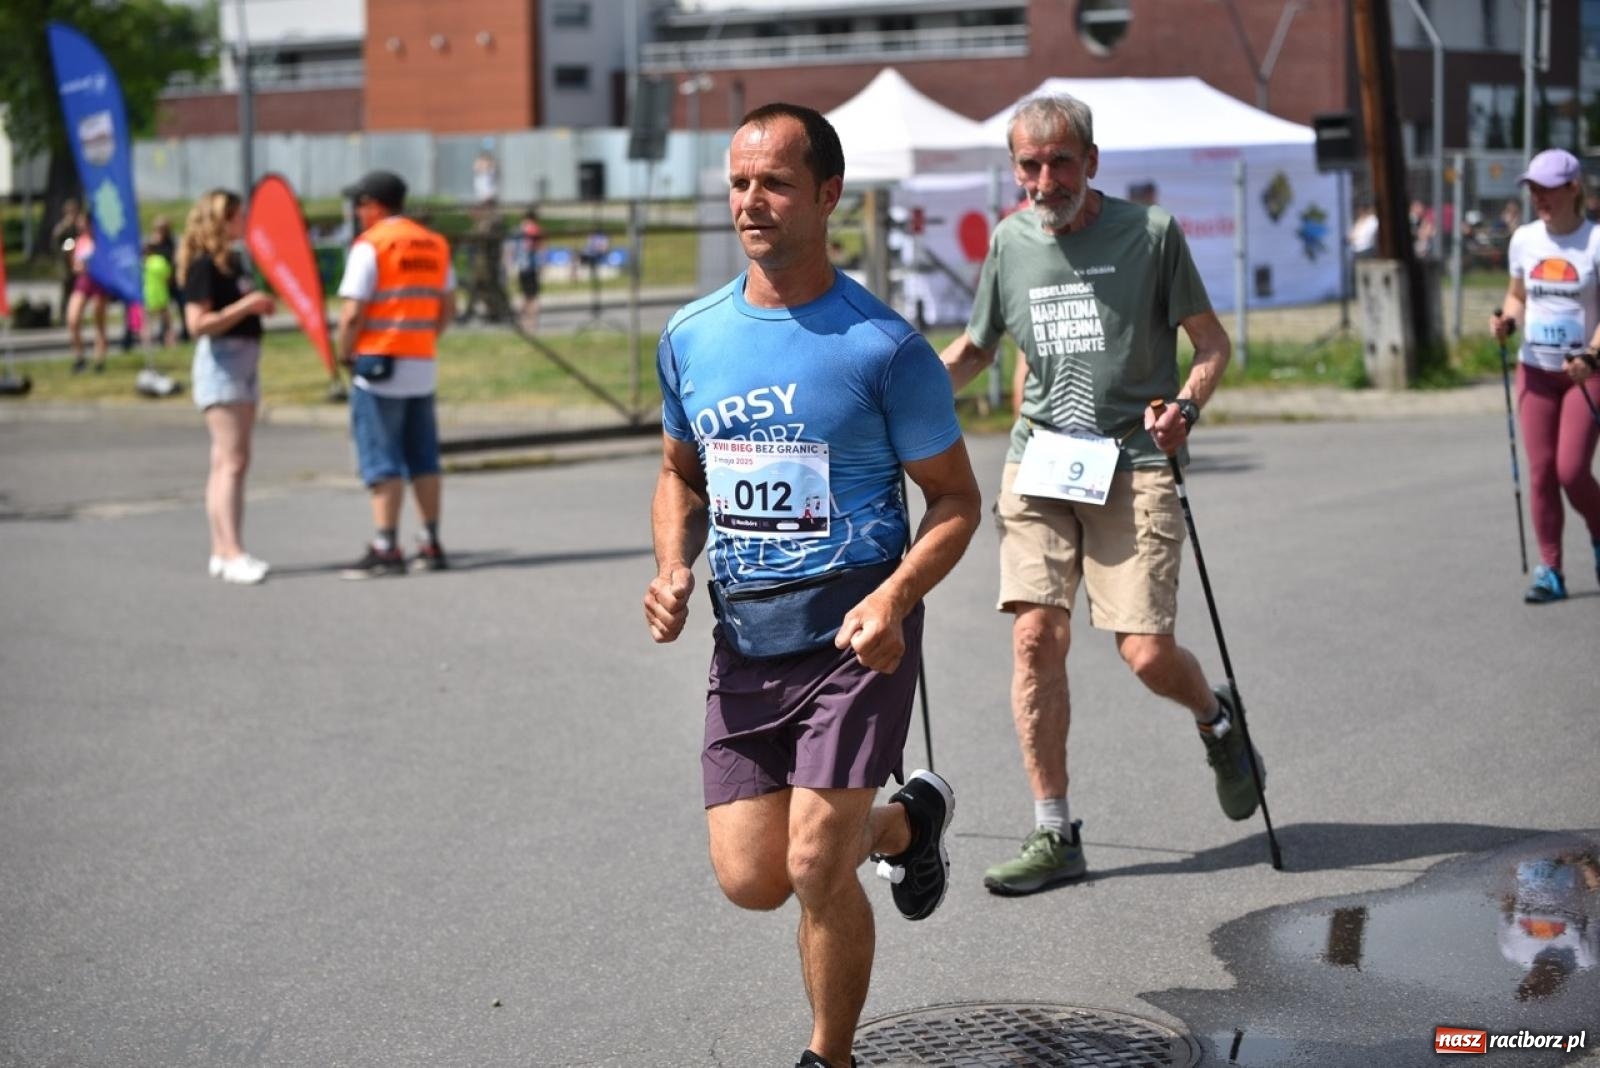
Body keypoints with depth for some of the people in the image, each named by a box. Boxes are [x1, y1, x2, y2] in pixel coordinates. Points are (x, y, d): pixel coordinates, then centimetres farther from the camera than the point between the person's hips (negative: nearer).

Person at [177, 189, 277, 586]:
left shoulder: (232, 260, 15)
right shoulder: (203, 265, -13)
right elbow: (198, 323, -21)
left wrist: (262, 305, 9)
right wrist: (245, 305, -22)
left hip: (244, 361, 10)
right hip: (221, 362, -10)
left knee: (227, 462, 10)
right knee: (232, 461, -15)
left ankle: (221, 552, 13)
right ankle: (233, 554, -18)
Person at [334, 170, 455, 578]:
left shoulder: (370, 245, -11)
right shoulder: (435, 245, 9)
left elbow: (352, 314, -15)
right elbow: (445, 311, 12)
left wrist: (344, 355, -1)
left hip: (379, 364, -6)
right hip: (424, 366, 6)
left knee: (381, 463, -3)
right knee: (423, 460, 12)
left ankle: (385, 549, -4)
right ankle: (431, 545, 14)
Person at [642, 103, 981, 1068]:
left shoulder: (882, 346, -9)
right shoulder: (692, 336, 6)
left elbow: (956, 499, -3)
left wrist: (893, 599, -20)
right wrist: (673, 572, 1)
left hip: (854, 635, -5)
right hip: (744, 640, 5)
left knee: (815, 869, -12)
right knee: (751, 879, 3)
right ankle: (905, 821, 34)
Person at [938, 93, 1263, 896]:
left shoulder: (1150, 233, -1)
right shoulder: (1009, 243, 9)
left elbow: (1211, 341, 5)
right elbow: (972, 350, 23)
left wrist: (1187, 404, -14)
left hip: (1134, 465, -3)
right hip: (1039, 464, 3)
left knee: (1147, 653, -10)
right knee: (1036, 634, -10)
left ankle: (1216, 720, 27)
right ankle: (1054, 835, 1)